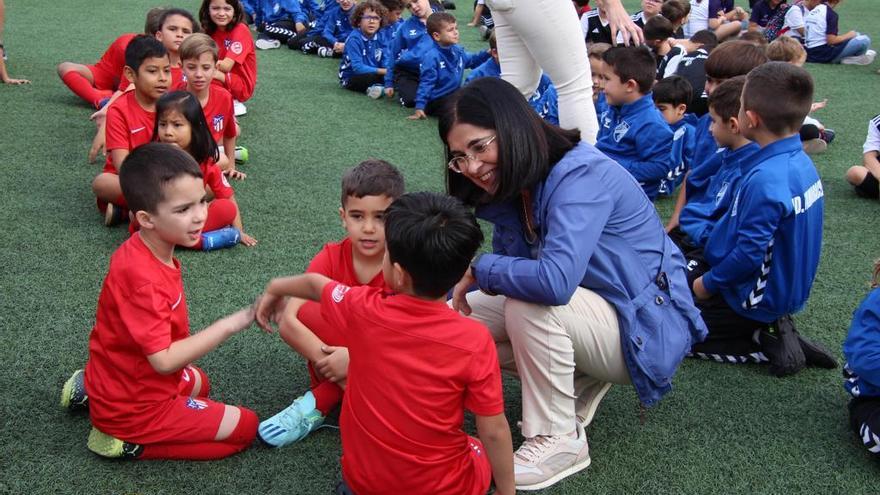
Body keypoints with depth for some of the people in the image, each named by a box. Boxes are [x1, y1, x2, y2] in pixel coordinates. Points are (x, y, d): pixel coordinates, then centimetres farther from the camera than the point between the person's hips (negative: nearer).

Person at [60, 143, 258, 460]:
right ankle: (131, 443, -3)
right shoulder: (143, 279, -33)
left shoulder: (143, 251, -5)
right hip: (134, 406, -9)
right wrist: (229, 326, -31)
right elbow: (163, 360, -33)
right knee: (245, 427, -3)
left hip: (119, 379, 9)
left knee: (198, 384, 36)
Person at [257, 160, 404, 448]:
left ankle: (321, 401, -15)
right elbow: (288, 322, -21)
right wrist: (329, 360, -33)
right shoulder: (331, 259, -13)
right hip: (338, 348, 1)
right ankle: (332, 392, -14)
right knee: (309, 312, -26)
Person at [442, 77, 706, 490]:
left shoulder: (580, 174, -27)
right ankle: (580, 380, 8)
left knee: (528, 302, -33)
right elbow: (512, 271, 6)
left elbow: (555, 280, -40)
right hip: (588, 314, 8)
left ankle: (559, 439, -14)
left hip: (646, 332, -8)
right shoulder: (512, 187, -1)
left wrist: (479, 269, -24)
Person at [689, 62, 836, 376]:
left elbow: (749, 253, -28)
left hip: (759, 300, -9)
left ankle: (768, 346, -5)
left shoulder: (765, 180, -31)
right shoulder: (802, 163, -1)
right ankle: (774, 329, 9)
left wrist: (709, 283, -11)